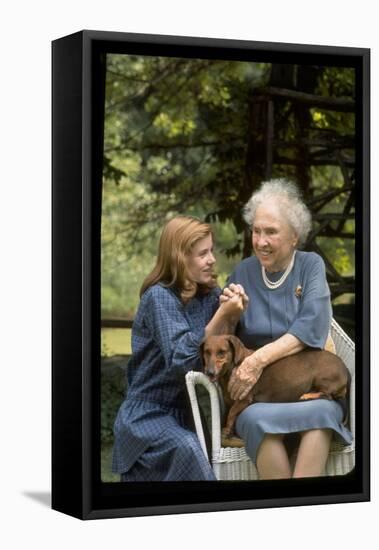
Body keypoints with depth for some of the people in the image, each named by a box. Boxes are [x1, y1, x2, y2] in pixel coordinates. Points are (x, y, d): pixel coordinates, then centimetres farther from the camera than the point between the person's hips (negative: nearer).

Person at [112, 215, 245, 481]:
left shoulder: (209, 294, 4)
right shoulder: (159, 297, -15)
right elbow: (179, 361, -26)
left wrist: (232, 316, -16)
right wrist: (221, 316, -28)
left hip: (182, 410, 6)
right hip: (148, 413, -6)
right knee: (187, 449, -34)